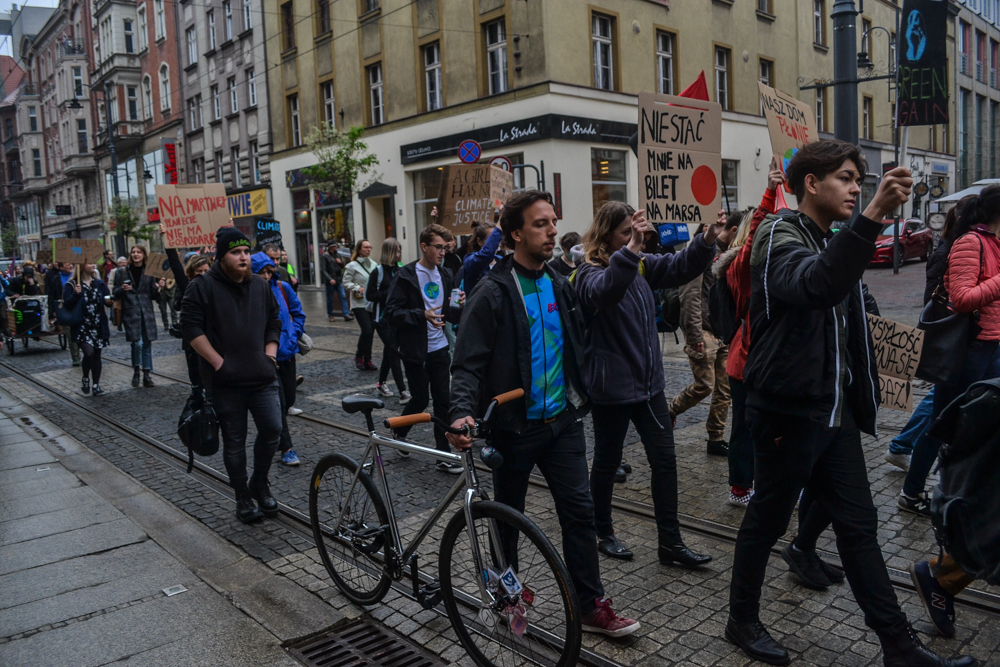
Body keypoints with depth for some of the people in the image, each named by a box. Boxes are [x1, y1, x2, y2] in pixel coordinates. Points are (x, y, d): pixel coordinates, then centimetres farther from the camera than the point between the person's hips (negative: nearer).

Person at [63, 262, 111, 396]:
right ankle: (85, 379, 7)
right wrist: (76, 294, -27)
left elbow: (108, 299, 8)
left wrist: (109, 301, -14)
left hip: (98, 327, 4)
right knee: (89, 352, -18)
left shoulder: (100, 284, 8)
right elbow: (66, 304, -13)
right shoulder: (72, 285, -5)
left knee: (97, 355, 8)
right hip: (82, 327, -4)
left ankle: (96, 385, 17)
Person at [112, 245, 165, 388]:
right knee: (137, 343, -12)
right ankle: (136, 370, 11)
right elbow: (115, 294, 6)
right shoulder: (122, 272, 4)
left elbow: (154, 296, 8)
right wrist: (122, 289, -15)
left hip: (147, 312, 2)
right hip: (130, 313, -2)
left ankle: (147, 374, 12)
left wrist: (159, 287, -11)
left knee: (147, 344, 3)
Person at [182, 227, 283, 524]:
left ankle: (260, 483, 23)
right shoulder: (203, 287, -3)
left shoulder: (261, 286, 12)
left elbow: (274, 323, 19)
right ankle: (243, 498, 21)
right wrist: (218, 362, -13)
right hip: (225, 381, -4)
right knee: (234, 442, 6)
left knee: (272, 430, -2)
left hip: (262, 377, 4)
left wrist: (270, 354, 6)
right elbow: (192, 328, -8)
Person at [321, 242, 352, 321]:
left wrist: (341, 262, -3)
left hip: (339, 281, 4)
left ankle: (346, 315, -9)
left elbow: (343, 267, 21)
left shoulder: (338, 256, 13)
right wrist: (330, 279, -20)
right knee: (330, 299, 5)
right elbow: (323, 270, -9)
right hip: (330, 282, -4)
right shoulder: (325, 257, -4)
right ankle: (330, 315, 19)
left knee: (343, 297, -7)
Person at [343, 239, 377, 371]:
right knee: (367, 330, -14)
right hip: (359, 304, -5)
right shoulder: (352, 265, -5)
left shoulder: (373, 264, 8)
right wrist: (358, 288, -17)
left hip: (372, 303, 5)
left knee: (371, 332, 6)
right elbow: (346, 282, -4)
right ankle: (359, 356, 8)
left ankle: (367, 360, 17)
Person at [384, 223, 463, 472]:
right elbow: (391, 313, -14)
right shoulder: (406, 276, -9)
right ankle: (399, 432, 33)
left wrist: (460, 308, -7)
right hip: (415, 350, -5)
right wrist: (422, 315, -25)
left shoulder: (446, 276, 9)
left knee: (443, 401, 3)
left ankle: (443, 455, 11)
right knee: (421, 399, 4)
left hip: (439, 348, 5)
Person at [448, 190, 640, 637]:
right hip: (515, 426, -4)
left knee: (580, 511, 3)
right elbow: (469, 363, -17)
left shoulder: (560, 286, 6)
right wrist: (463, 413, -31)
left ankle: (591, 606, 15)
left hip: (562, 421, 5)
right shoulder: (493, 293, -13)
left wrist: (580, 399, 15)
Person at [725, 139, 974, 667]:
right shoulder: (781, 237, -13)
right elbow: (815, 286, -37)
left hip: (835, 411, 8)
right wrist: (872, 216, -42)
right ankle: (742, 621, 26)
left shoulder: (830, 242, 16)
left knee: (859, 525, 13)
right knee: (767, 521, 7)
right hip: (788, 412, -8)